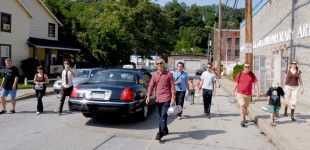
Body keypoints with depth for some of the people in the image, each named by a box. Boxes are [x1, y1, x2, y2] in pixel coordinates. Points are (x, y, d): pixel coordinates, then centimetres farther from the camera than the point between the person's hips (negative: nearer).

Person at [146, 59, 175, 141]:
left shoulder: (169, 74, -2)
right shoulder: (154, 75, 9)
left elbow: (172, 86, -4)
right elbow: (151, 86, 7)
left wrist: (173, 97, -10)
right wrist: (148, 96, -2)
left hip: (166, 98, -5)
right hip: (157, 98, 5)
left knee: (163, 116, -11)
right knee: (160, 117, 14)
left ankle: (160, 133, -10)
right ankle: (165, 130, 30)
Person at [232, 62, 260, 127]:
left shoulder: (252, 75, 0)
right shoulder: (240, 74, -2)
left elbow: (255, 83, 1)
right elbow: (236, 83, 7)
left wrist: (257, 93, -6)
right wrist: (233, 91, 10)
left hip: (248, 94, 2)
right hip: (240, 93, -2)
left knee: (245, 107, 13)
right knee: (242, 105, -15)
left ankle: (244, 118, 34)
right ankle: (242, 120, -15)